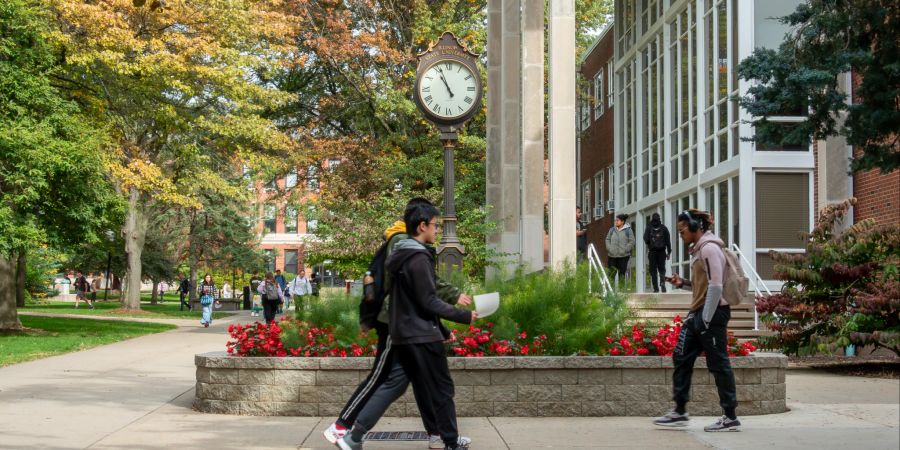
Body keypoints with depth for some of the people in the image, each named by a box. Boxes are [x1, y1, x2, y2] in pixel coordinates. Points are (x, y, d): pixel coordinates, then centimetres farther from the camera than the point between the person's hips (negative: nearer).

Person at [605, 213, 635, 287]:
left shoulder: (628, 230, -1)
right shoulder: (612, 230, 10)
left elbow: (632, 242, -3)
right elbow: (607, 239, 15)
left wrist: (625, 250, -12)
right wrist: (609, 248, -1)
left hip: (623, 256, -3)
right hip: (612, 255, 3)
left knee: (622, 272, 0)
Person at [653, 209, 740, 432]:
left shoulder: (709, 249, -14)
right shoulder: (698, 250, 16)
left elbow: (716, 286, -20)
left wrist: (706, 320, -19)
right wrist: (683, 283, 8)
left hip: (712, 313, -10)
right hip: (697, 313, 10)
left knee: (718, 363, -4)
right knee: (681, 357, 10)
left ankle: (731, 418, 4)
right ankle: (679, 412, 16)